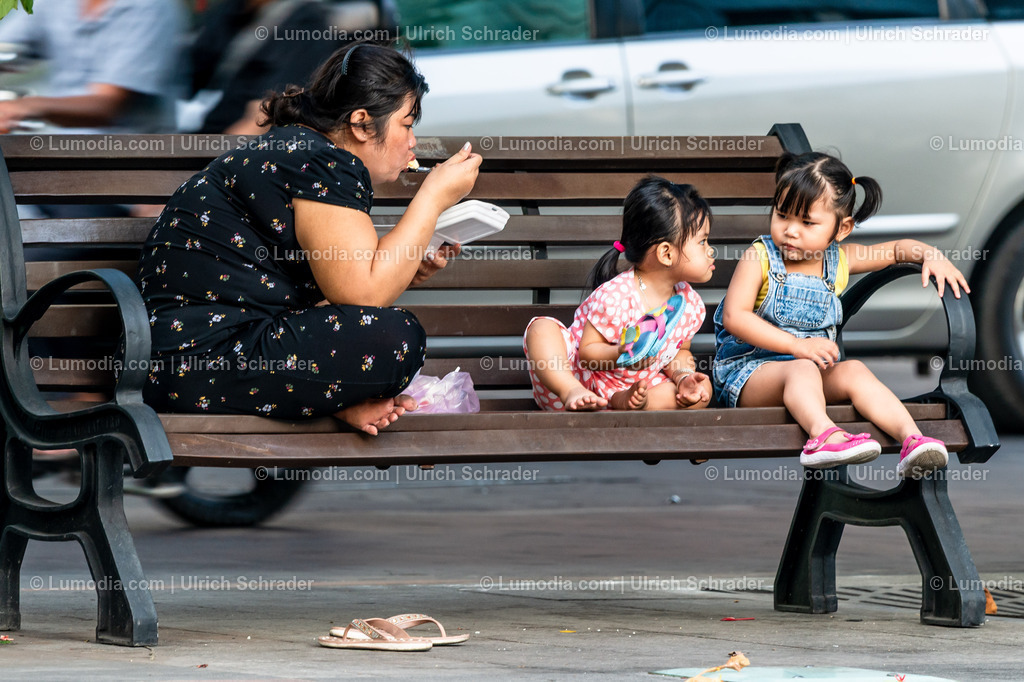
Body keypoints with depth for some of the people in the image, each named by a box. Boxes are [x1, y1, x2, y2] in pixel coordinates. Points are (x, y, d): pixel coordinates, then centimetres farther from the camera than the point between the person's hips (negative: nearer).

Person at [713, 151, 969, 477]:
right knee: (801, 369, -35)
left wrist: (931, 256, -1)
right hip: (749, 371, -5)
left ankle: (912, 438, -40)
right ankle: (825, 435, -63)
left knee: (853, 371, -23)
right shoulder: (761, 258, -4)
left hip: (815, 369, 5)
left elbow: (899, 248, 23)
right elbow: (734, 317, -16)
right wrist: (797, 345, -23)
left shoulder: (837, 261, 9)